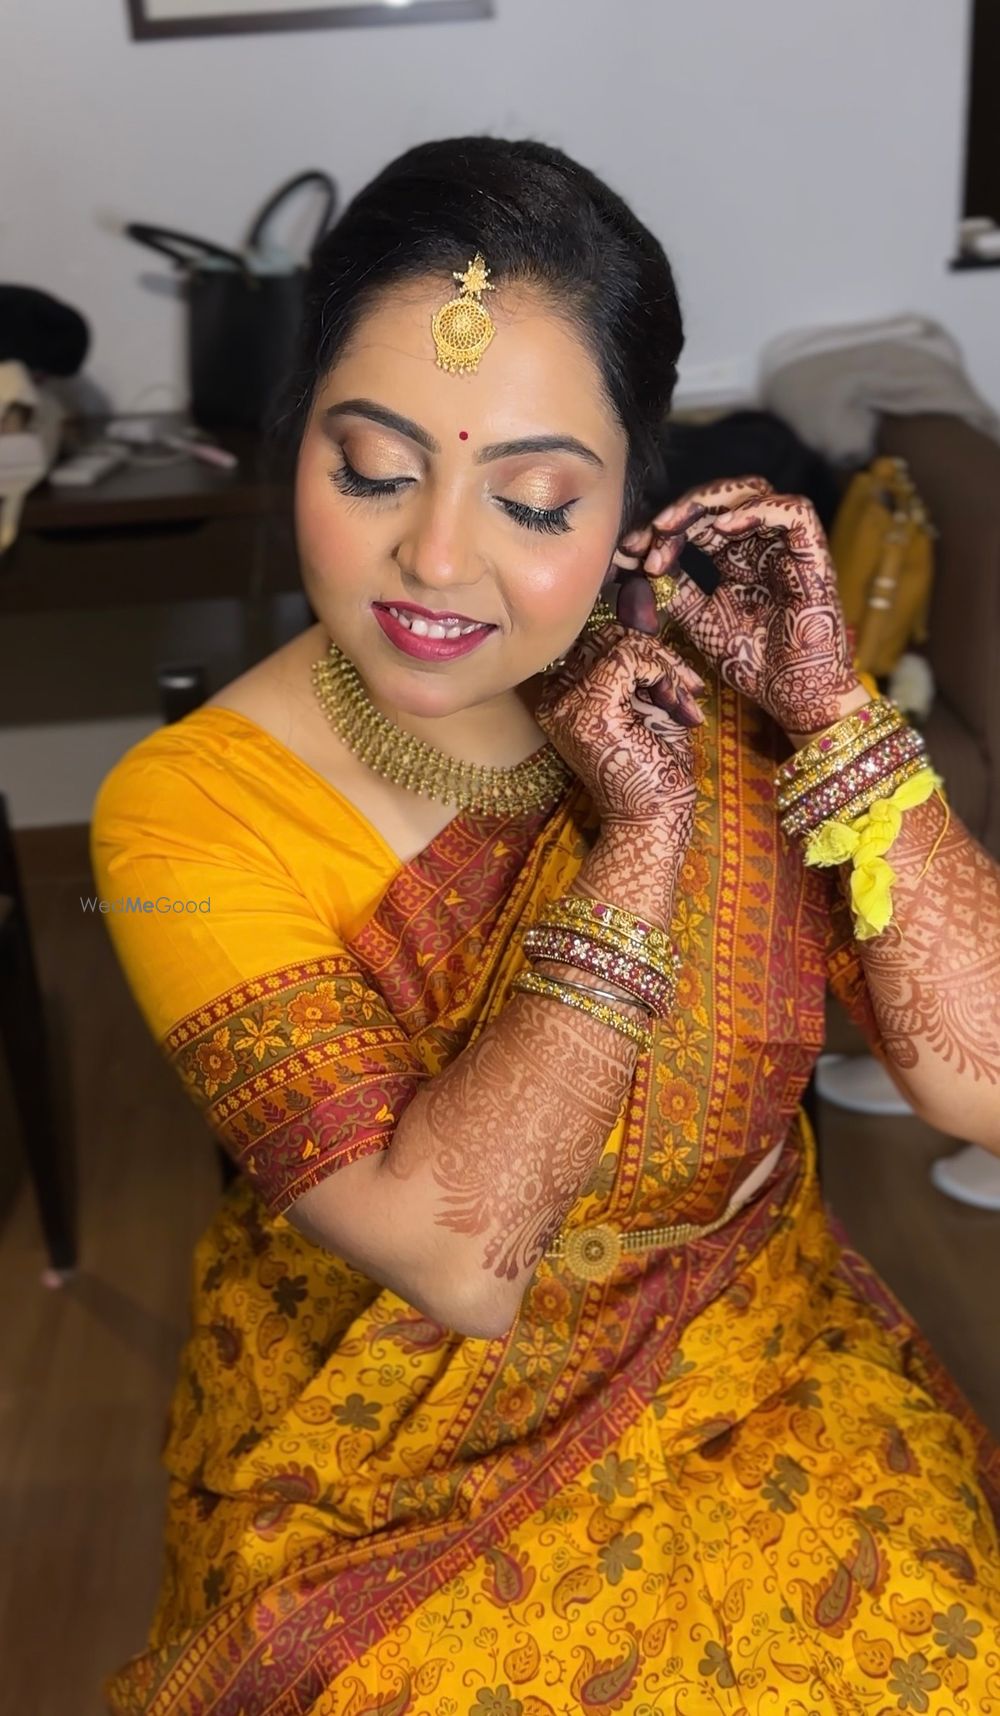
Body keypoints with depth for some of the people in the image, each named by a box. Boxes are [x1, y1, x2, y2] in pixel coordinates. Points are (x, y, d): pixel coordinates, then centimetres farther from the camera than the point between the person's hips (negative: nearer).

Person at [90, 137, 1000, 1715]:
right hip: (388, 1435, -1)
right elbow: (452, 1257, -24)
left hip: (755, 1359, 2)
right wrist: (640, 842, -25)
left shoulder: (724, 699, -10)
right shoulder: (188, 812, -17)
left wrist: (830, 708, -21)